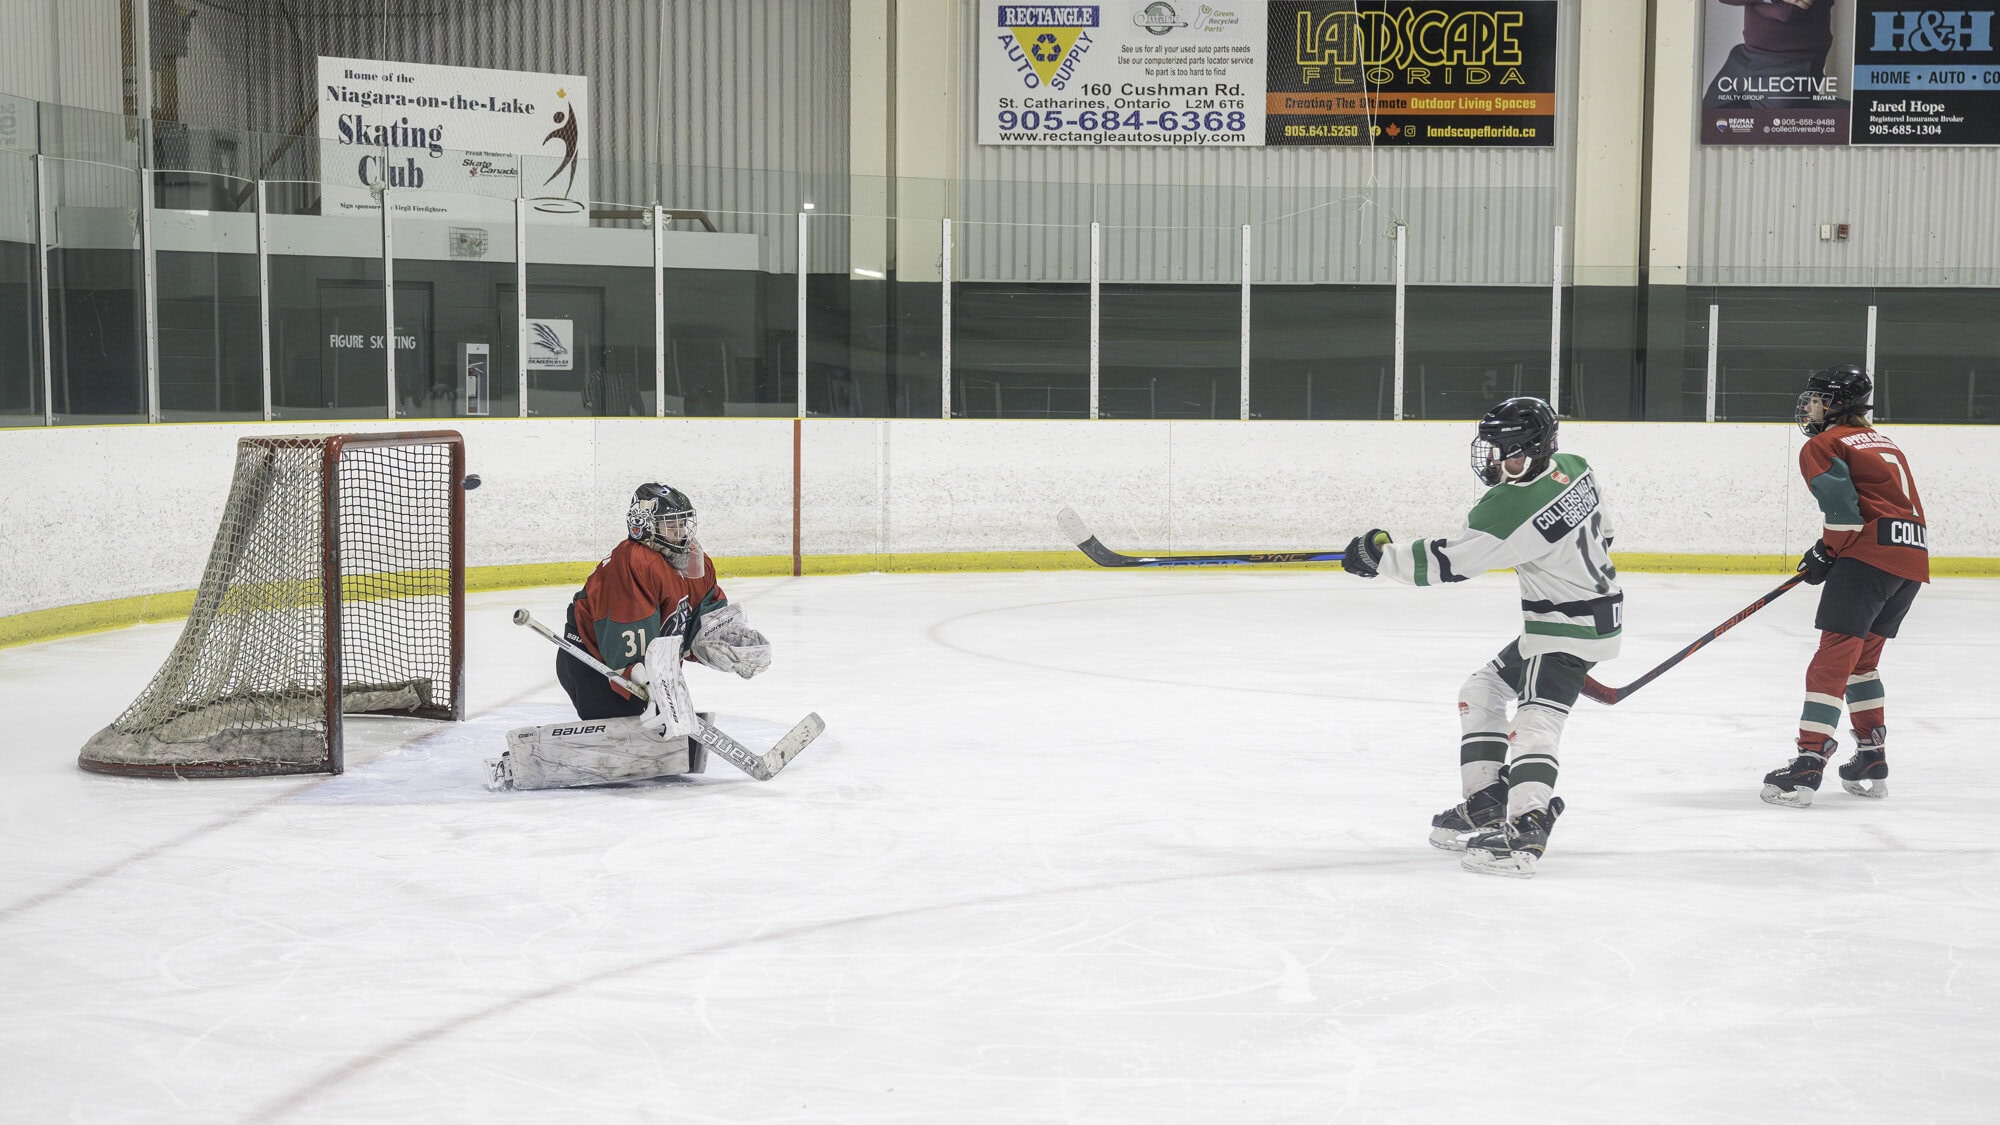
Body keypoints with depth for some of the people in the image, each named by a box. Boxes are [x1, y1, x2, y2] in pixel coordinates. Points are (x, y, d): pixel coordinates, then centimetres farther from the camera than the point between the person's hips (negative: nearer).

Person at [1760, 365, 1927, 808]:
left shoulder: (1822, 445, 2)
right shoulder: (1884, 442, 28)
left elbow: (1841, 508, -12)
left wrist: (1825, 555, 1)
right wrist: (1830, 552, 20)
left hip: (1869, 554, -9)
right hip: (1915, 556, 9)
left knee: (1835, 654, -11)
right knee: (1862, 658, 20)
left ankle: (1809, 763, -19)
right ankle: (1872, 762, 21)